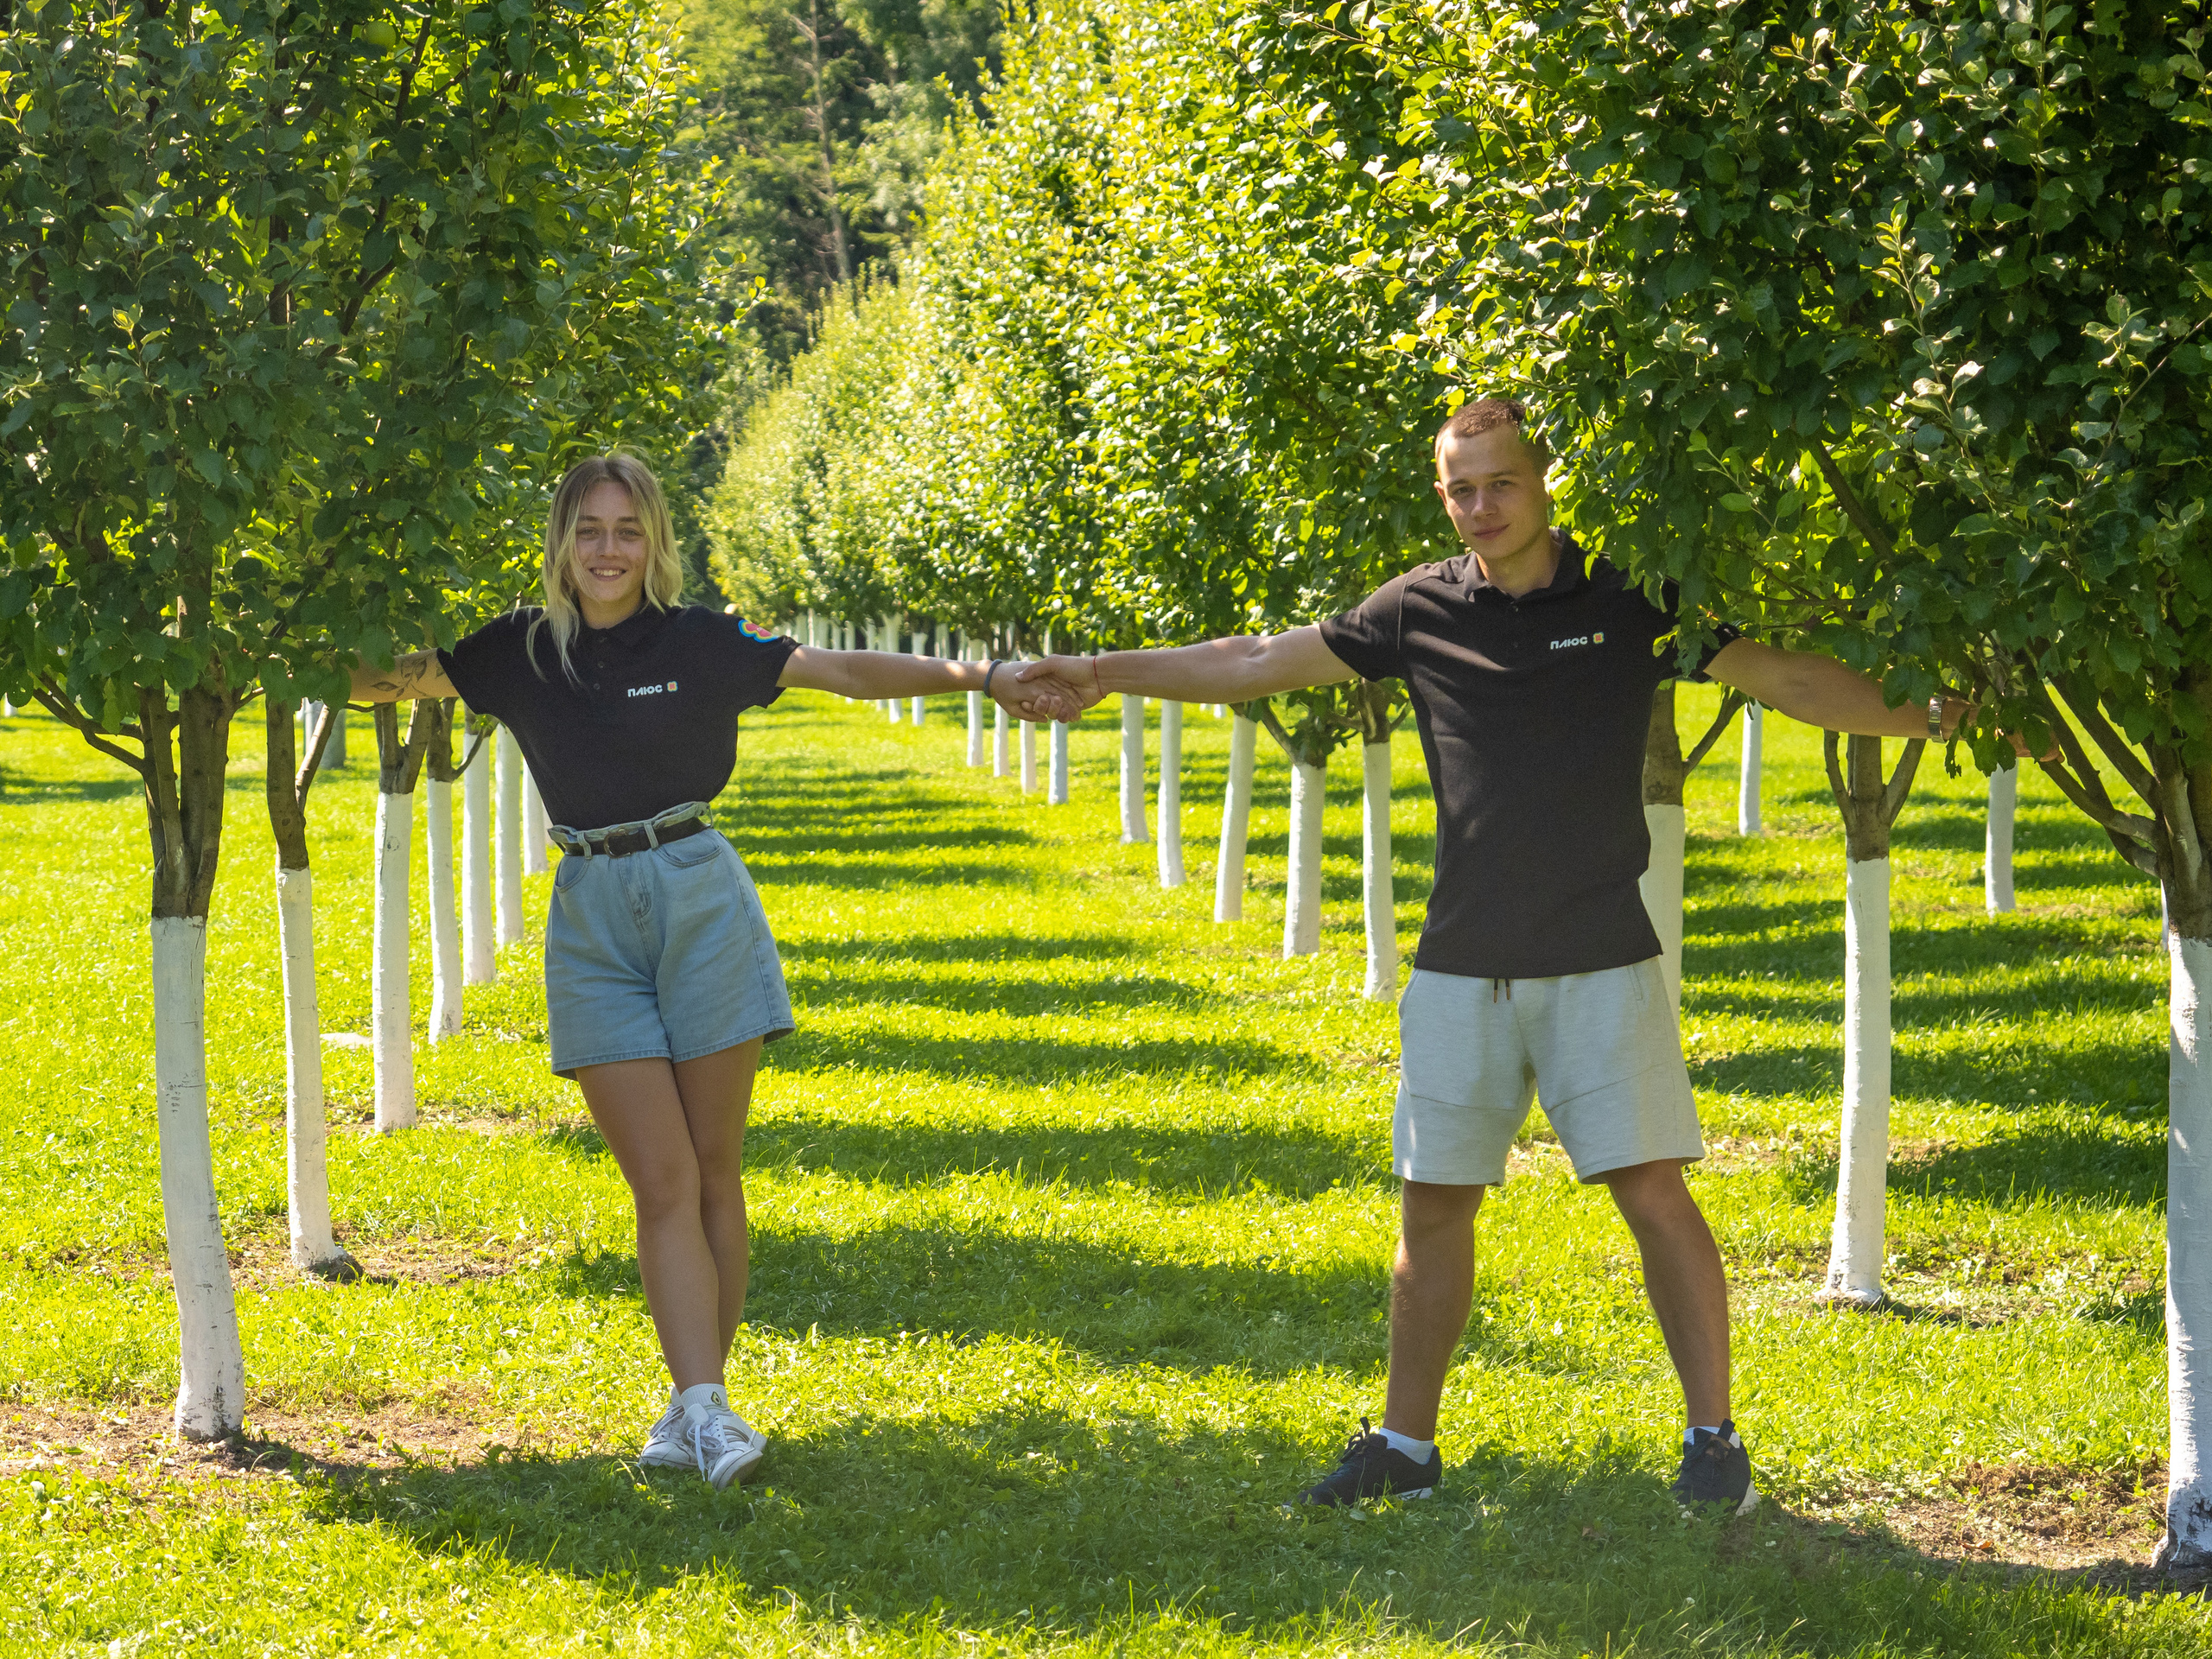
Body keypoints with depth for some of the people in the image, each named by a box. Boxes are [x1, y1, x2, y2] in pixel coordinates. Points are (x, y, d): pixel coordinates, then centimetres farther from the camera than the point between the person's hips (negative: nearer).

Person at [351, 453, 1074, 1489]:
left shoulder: (698, 643, 1)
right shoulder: (520, 652, 6)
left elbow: (844, 671, -3)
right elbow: (384, 677, 12)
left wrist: (980, 677, -11)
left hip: (699, 899, -1)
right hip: (593, 918, 1)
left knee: (712, 1170, 1)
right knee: (662, 1181, -5)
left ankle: (699, 1400, 10)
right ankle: (705, 1409, -11)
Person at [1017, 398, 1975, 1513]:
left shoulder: (1628, 604, -2)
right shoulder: (1419, 611, 4)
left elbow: (1788, 679, 1)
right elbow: (1262, 663, 12)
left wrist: (1919, 714, -9)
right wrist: (1112, 671, 12)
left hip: (1600, 961, -3)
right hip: (1461, 966, 3)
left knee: (1652, 1192, -7)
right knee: (1434, 1203, 7)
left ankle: (1713, 1438, 2)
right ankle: (1404, 1443, 18)